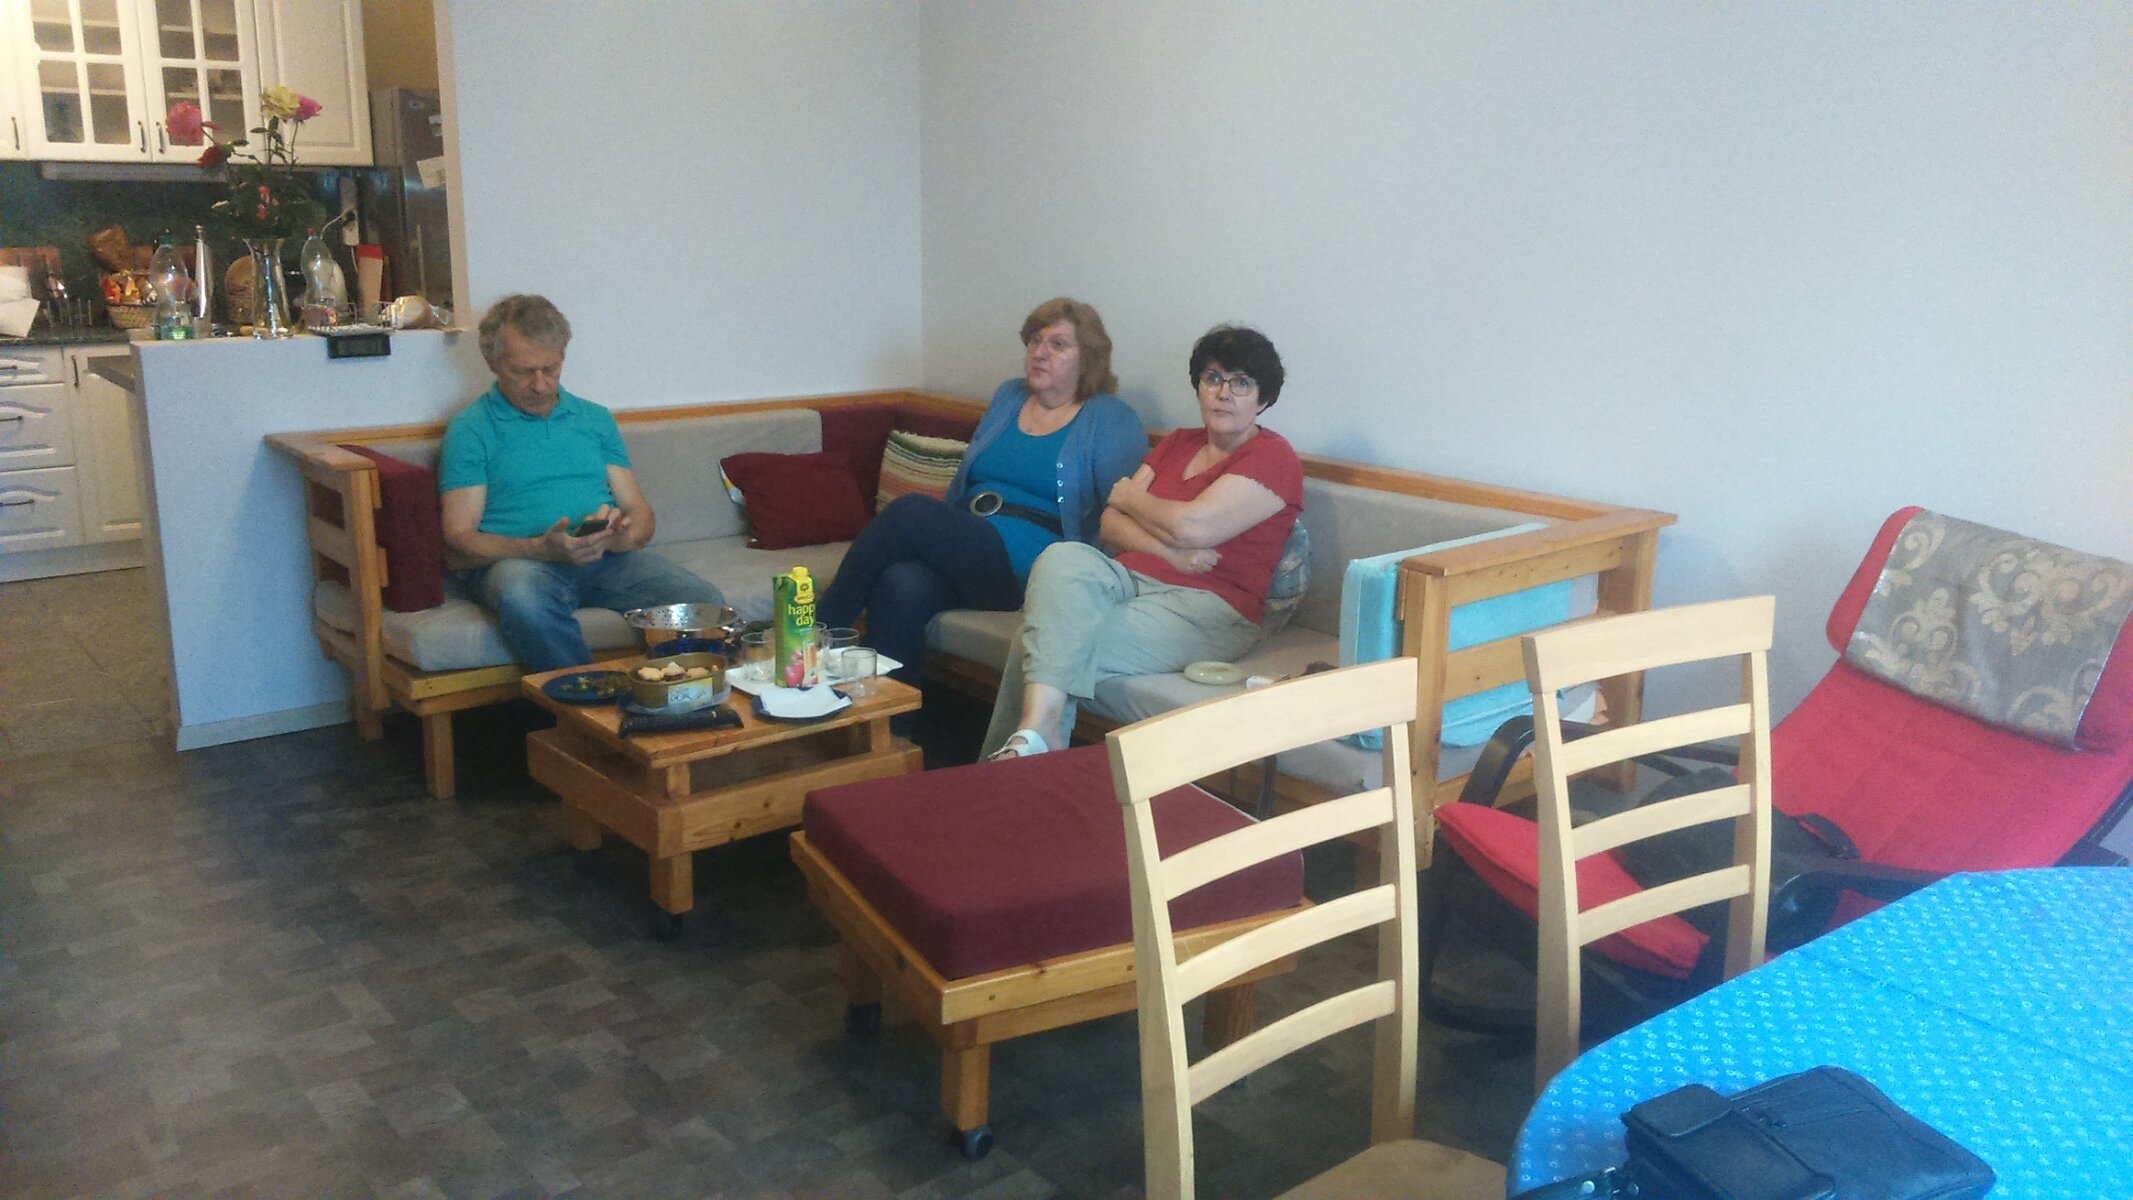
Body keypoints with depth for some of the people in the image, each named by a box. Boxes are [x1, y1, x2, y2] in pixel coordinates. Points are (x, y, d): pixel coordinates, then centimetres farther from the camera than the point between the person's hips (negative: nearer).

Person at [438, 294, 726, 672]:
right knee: (524, 602, -41)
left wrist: (625, 535, -9)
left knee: (705, 602, -26)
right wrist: (543, 549, -19)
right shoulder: (471, 430, 8)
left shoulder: (595, 419, 22)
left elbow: (641, 513, 17)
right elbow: (458, 544, -1)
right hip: (519, 559, -3)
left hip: (609, 558, 3)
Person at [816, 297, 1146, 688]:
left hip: (1026, 567, -5)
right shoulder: (1008, 397, 24)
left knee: (910, 511, -26)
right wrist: (939, 534, 14)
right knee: (901, 588, -31)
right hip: (963, 551, 5)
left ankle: (817, 630, -14)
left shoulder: (1112, 421, 6)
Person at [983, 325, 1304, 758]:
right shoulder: (1176, 444, 22)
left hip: (1207, 608, -6)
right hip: (1130, 577, 6)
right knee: (1063, 558, -29)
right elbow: (1111, 526, 11)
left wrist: (1128, 496, 6)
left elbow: (1192, 526, -13)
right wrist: (1169, 552, -9)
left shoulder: (1273, 456, 0)